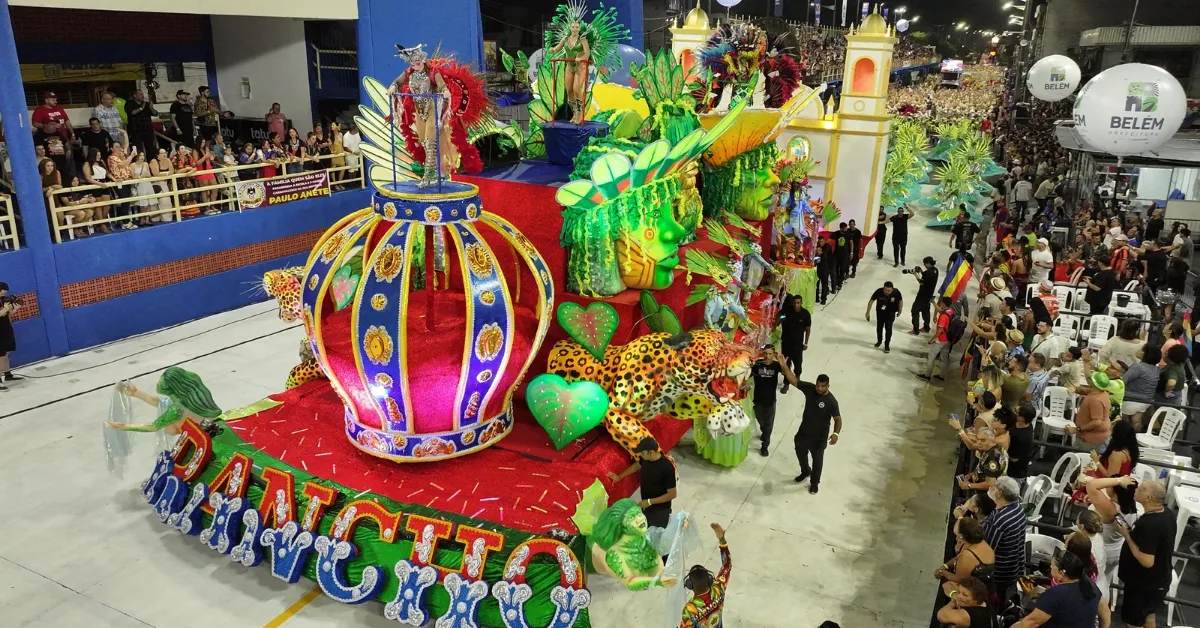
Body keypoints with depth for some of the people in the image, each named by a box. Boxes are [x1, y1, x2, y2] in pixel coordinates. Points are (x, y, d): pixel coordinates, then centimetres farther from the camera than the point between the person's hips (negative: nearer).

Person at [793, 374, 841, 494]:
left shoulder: (831, 401, -24)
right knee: (800, 454, 25)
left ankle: (814, 483, 40)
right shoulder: (809, 388, -13)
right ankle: (805, 472, 55)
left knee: (817, 461, 15)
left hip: (819, 437, -4)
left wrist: (836, 433, -37)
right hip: (803, 432, 4)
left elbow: (837, 419, -20)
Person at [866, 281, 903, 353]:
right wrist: (868, 312, -13)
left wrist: (899, 311, 6)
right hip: (880, 311, 1)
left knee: (888, 328, -7)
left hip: (890, 312, -1)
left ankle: (887, 345, 8)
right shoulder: (878, 292, -29)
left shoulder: (896, 292, -27)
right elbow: (871, 301, -16)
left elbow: (900, 301, -6)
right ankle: (879, 341, 42)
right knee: (879, 327, 16)